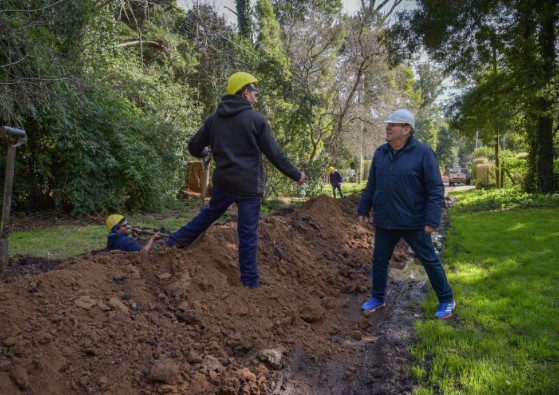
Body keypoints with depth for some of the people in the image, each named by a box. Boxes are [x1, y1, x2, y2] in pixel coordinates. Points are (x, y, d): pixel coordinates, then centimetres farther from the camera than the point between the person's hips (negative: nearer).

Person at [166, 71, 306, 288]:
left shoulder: (214, 118, 6)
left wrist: (203, 153, 35)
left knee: (209, 213, 29)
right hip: (249, 185, -5)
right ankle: (249, 282, 10)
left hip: (223, 181, 5)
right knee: (248, 233, 2)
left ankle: (175, 241, 35)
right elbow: (274, 153, -7)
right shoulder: (256, 119, -9)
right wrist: (295, 174, 5)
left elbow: (194, 147, 11)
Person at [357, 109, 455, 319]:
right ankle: (377, 298, 31)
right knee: (379, 260, 12)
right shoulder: (380, 153, 4)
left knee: (430, 260, 8)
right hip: (384, 222, 5)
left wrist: (432, 220, -17)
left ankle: (446, 300, 25)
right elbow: (371, 185, 13)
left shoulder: (423, 153, -12)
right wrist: (363, 209, 13)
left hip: (413, 222, -5)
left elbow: (436, 189, -13)